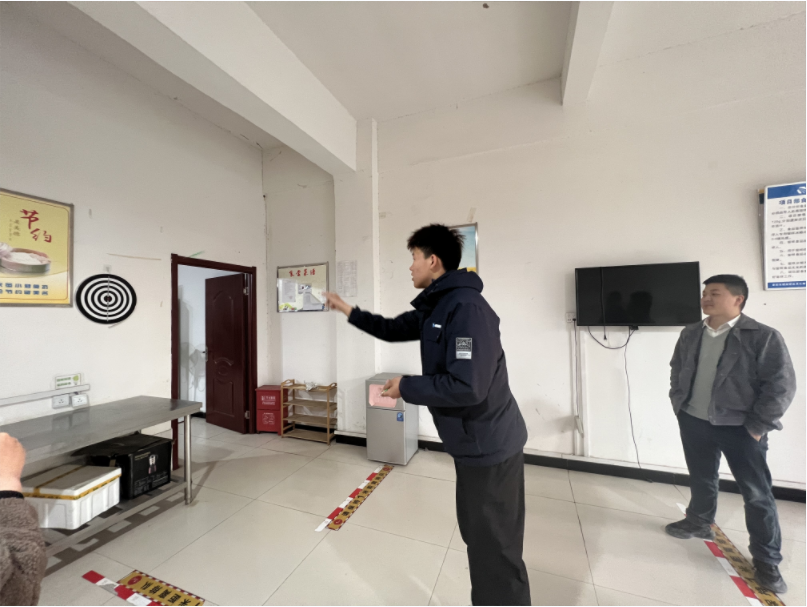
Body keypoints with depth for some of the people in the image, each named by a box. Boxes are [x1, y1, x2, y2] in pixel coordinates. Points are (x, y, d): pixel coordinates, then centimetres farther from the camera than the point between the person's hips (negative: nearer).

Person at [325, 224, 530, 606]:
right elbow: (394, 329, 19)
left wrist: (406, 387, -19)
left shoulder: (467, 308, -25)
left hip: (489, 445, -10)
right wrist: (349, 311, 16)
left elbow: (467, 387, -32)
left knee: (495, 547, 9)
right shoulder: (436, 308, 8)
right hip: (475, 443, 10)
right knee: (477, 534, 26)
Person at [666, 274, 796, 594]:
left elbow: (782, 385, -12)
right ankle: (699, 522, 42)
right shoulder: (690, 334, 2)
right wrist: (679, 406, 6)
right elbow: (676, 371, 11)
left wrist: (757, 426, -12)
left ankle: (767, 560, 25)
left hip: (740, 428, -4)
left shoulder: (763, 337, -12)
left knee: (757, 494, 7)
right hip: (694, 422, 4)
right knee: (701, 480, 20)